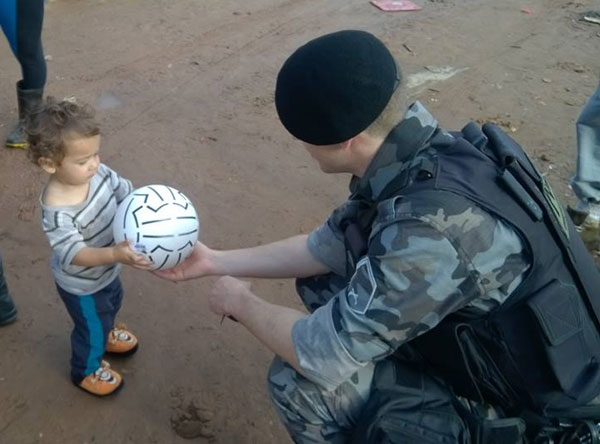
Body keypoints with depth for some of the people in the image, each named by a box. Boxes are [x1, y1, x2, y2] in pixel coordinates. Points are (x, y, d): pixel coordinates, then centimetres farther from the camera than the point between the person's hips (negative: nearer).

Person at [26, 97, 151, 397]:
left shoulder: (98, 173, -22)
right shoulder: (57, 210, -41)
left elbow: (125, 190, -9)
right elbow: (73, 254, -41)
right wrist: (115, 254, -56)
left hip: (106, 271, 7)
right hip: (82, 286, -7)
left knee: (112, 304, 35)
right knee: (92, 328, 20)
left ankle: (105, 333, 69)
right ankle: (86, 370, 51)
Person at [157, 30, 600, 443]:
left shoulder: (434, 227, -37)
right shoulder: (419, 153, -9)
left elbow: (321, 357, -28)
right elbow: (328, 247, 5)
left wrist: (241, 302, -9)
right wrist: (215, 262, 9)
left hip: (519, 402, -8)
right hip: (486, 336, 8)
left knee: (297, 379, -17)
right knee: (320, 279, 8)